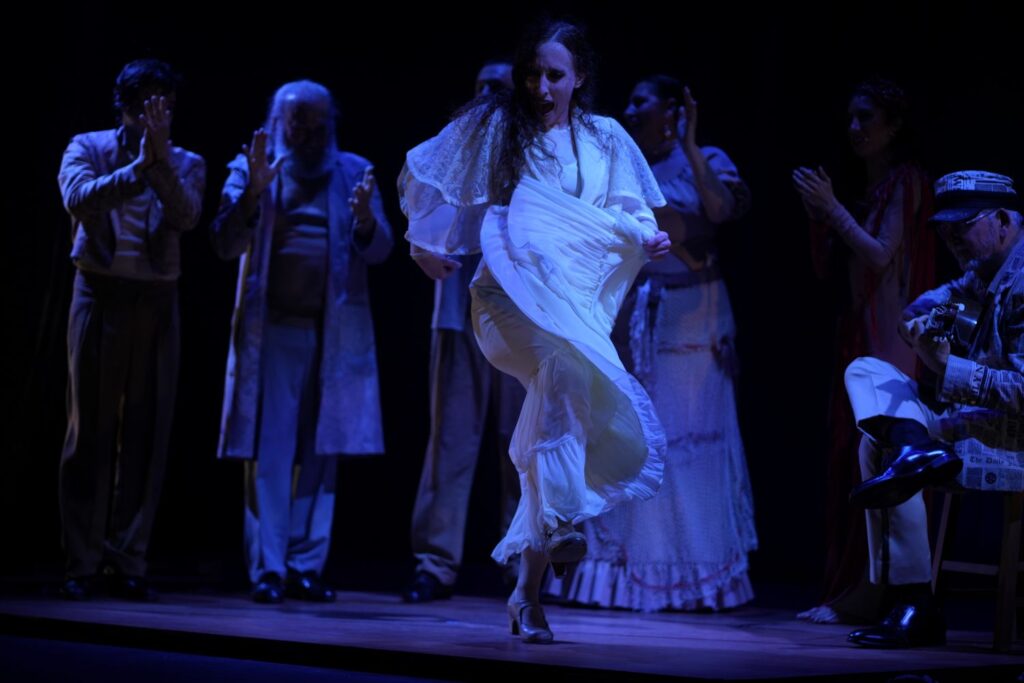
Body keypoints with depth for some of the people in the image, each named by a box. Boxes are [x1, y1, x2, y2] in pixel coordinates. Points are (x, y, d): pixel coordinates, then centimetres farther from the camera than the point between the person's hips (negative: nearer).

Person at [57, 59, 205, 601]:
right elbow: (79, 198, -15)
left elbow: (186, 217, -11)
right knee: (91, 428, -2)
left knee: (146, 433, 0)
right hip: (99, 295, -2)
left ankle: (128, 562, 5)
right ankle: (82, 564, 1)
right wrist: (138, 165, -19)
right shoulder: (88, 148, 5)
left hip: (156, 302, 2)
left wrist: (161, 160, -23)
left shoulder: (186, 163, 8)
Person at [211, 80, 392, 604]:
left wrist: (366, 220, -20)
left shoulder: (354, 172, 10)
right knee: (268, 451, -6)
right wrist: (252, 193, -18)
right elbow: (225, 245, -3)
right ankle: (267, 570, -4)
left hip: (334, 334, 2)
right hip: (270, 330, -1)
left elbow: (378, 250, 1)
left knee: (320, 453, 2)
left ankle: (306, 568, 6)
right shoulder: (251, 168, 7)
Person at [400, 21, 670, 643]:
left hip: (579, 299, 4)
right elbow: (422, 174, 16)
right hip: (514, 290, -4)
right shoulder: (494, 127, 7)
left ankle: (528, 593, 7)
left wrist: (647, 239, -5)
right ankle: (561, 522, -34)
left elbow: (627, 214, 16)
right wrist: (427, 244, 10)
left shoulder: (604, 140, 15)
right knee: (569, 365, -35)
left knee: (560, 413, -2)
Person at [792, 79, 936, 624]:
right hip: (853, 338, 8)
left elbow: (881, 255, -14)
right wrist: (818, 214, 4)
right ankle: (842, 592, 6)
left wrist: (834, 209, -11)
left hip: (887, 341, -8)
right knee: (844, 460, 5)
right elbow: (826, 268, 18)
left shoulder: (906, 181, -4)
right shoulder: (863, 188, 20)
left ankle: (865, 595, -12)